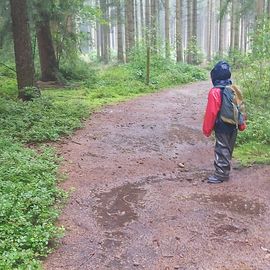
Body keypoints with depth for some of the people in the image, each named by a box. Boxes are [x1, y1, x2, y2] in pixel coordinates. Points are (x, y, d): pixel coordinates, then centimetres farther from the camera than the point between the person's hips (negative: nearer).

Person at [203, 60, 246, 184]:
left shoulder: (215, 92, -19)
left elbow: (211, 113, -18)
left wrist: (207, 130, -10)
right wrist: (242, 125, 18)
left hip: (222, 127, -7)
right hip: (233, 126, 7)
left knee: (221, 150, 0)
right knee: (228, 149, 17)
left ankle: (220, 174, 5)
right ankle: (225, 171, 28)